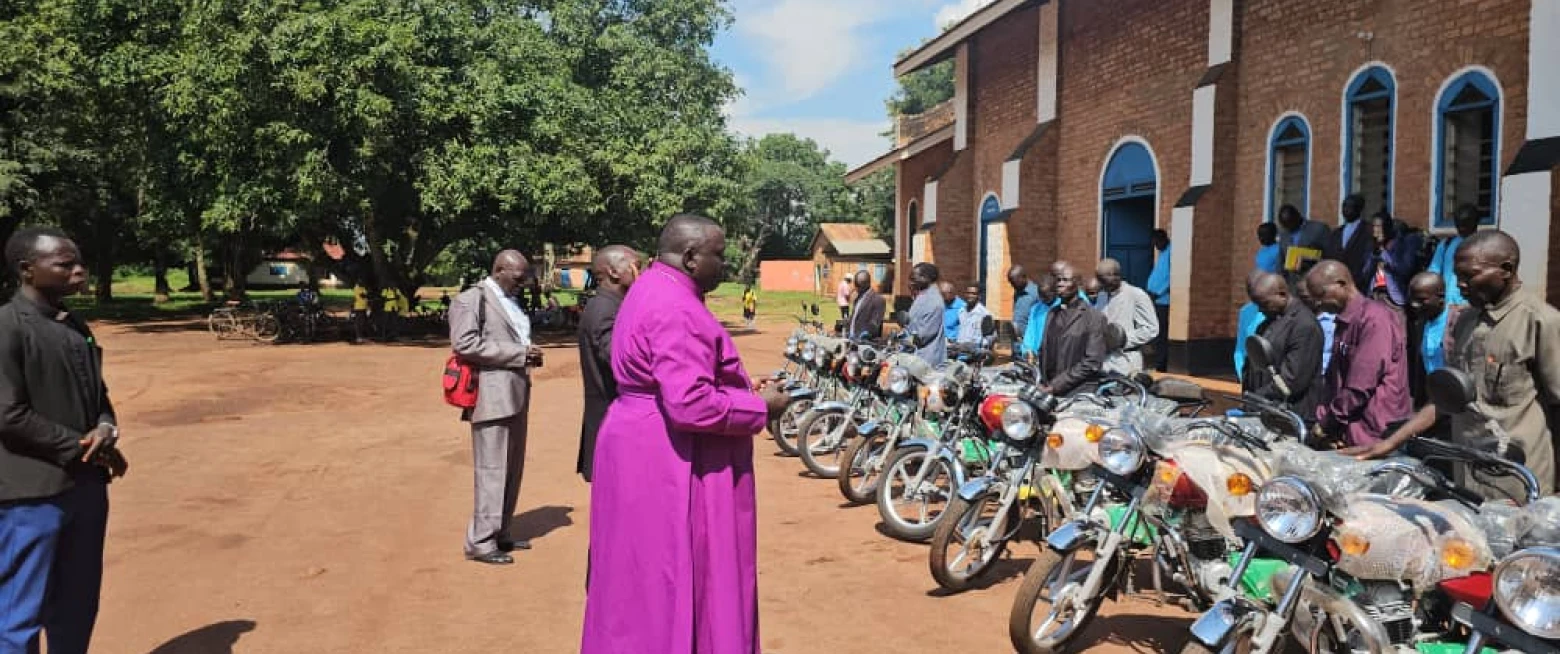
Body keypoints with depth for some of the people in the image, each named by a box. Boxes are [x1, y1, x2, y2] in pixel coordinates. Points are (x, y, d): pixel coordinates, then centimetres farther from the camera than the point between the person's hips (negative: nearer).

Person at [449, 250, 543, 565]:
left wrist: (530, 354, 8)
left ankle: (500, 533, 23)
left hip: (516, 396, 9)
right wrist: (519, 353, -17)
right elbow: (464, 344, -19)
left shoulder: (511, 302, 19)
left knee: (512, 469, 12)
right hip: (492, 395, -9)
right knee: (491, 470, -5)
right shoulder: (471, 300, -7)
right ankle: (480, 542, 3)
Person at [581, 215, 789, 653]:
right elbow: (690, 403, -28)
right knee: (672, 584, 0)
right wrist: (760, 405, -15)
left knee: (646, 582, 18)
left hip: (646, 451, 11)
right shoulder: (676, 308, -21)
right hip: (671, 466, -11)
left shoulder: (653, 290, 13)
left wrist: (742, 391, 10)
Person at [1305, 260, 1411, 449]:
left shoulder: (1374, 318, -14)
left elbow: (1360, 387, -19)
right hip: (1348, 431, 8)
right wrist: (1321, 418, 1)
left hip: (1375, 435, -8)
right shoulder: (1344, 322, 15)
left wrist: (1326, 423, -11)